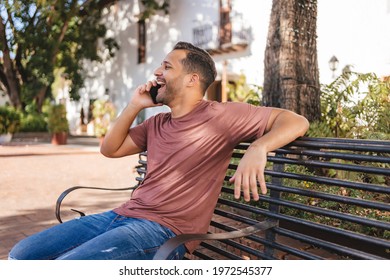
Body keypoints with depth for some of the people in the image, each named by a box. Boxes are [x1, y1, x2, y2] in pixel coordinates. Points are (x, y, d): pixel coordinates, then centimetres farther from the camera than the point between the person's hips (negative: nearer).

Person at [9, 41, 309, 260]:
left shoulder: (220, 116, -5)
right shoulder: (157, 123, 17)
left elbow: (296, 121, -10)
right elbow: (110, 149, 22)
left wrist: (258, 148, -31)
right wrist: (134, 106, 11)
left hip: (164, 230, -7)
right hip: (122, 215, 8)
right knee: (22, 254, 1)